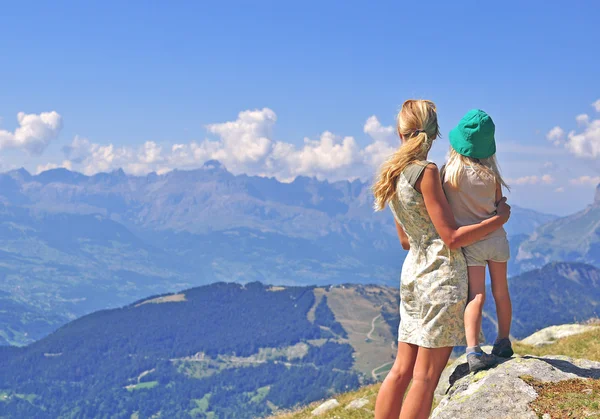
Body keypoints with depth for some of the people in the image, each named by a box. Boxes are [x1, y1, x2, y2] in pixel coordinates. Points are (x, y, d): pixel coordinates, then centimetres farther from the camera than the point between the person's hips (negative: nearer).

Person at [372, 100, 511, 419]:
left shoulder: (394, 176, 11)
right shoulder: (426, 172, -13)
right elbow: (452, 237, -13)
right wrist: (499, 218, -3)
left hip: (412, 273, 8)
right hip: (441, 275, -8)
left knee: (401, 370, 11)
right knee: (426, 376, -3)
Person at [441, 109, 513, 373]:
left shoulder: (449, 172, -11)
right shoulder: (491, 173, -5)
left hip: (469, 241, -2)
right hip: (496, 237, 2)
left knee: (476, 295, -3)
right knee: (501, 291, 16)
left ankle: (473, 351, -16)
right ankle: (503, 342, 30)